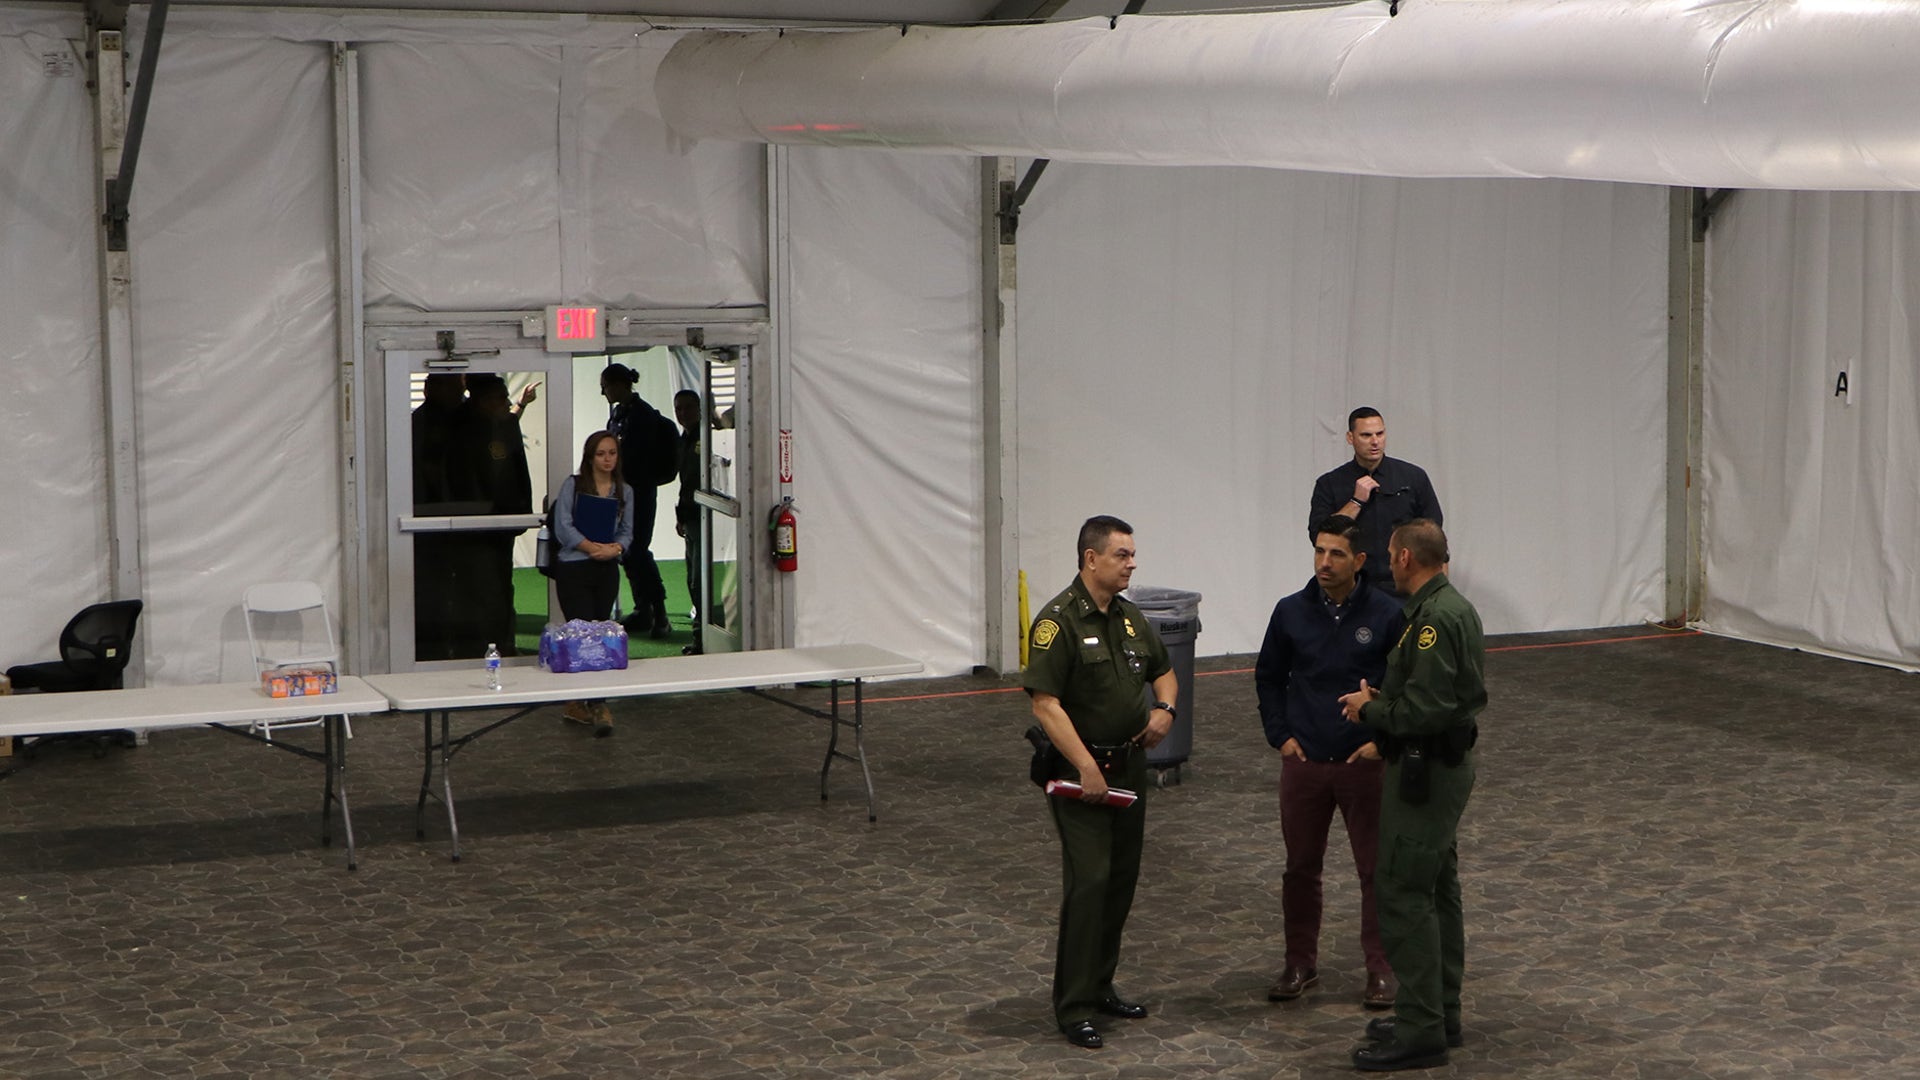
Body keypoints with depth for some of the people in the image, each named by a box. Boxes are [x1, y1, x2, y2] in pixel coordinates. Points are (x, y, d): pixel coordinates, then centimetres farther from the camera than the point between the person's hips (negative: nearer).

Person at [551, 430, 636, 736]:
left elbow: (627, 531, 10)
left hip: (607, 570, 5)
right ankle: (597, 707, -16)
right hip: (574, 569, -5)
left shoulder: (624, 491, 11)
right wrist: (592, 547, -19)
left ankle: (576, 704, 16)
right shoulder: (572, 486, -2)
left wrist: (615, 548, -12)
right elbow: (563, 527, -8)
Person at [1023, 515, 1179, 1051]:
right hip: (1081, 769, -8)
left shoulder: (1129, 616, 10)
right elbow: (1044, 702, -20)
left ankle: (1100, 986, 24)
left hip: (1129, 765, 8)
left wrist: (1164, 708, 2)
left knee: (1122, 879, 11)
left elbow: (1163, 671, 25)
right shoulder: (1059, 620, -15)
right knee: (1089, 881, -11)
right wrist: (1085, 767, -22)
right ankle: (1074, 1007, -5)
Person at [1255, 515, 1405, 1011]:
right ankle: (1301, 964, 24)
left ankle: (1380, 970, 16)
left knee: (1377, 869, 4)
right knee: (1300, 867, 11)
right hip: (1304, 762, 2)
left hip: (1365, 764, -2)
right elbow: (1268, 677, 12)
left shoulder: (1387, 615, -8)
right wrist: (1280, 735, 4)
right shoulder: (1291, 612, -1)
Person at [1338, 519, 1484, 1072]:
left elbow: (1424, 711, -27)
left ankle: (1420, 1032, -4)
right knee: (1438, 889, 16)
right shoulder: (1455, 607, 11)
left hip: (1425, 771, -11)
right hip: (1445, 763, 11)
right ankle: (1440, 1013, 24)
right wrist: (1383, 699, 8)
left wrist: (1370, 710, -11)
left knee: (1403, 893, -7)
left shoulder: (1435, 619, -22)